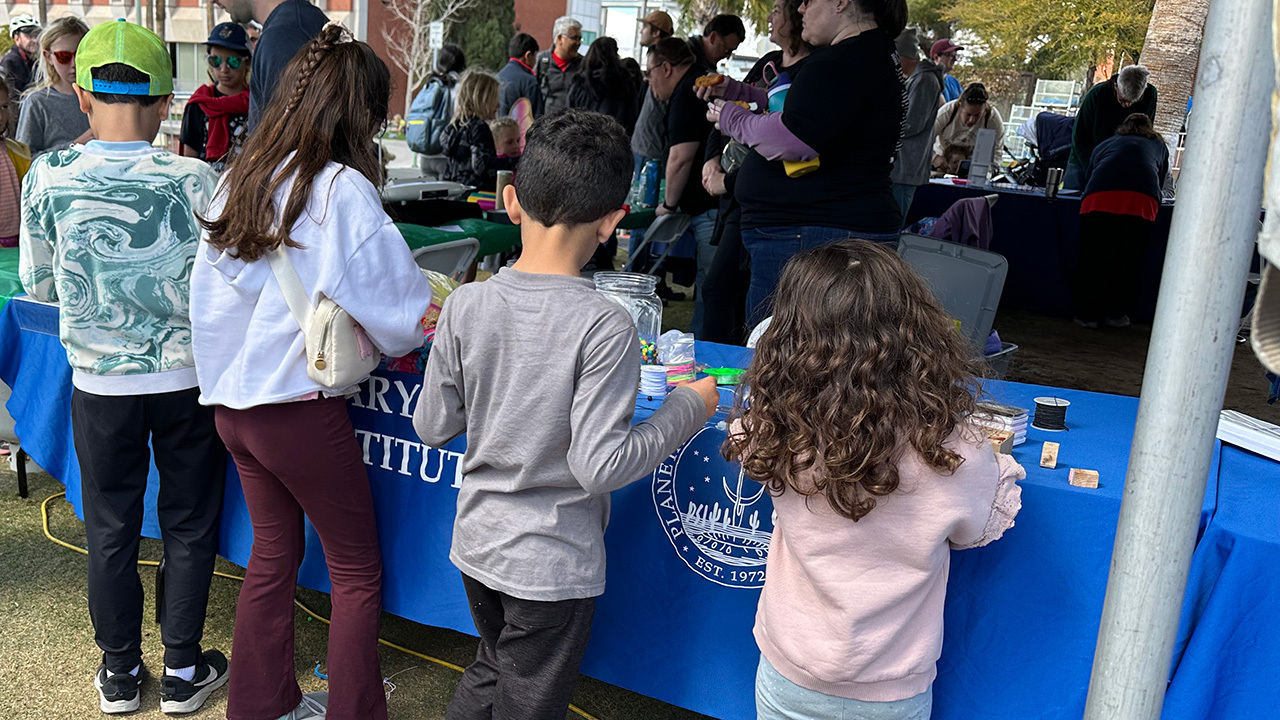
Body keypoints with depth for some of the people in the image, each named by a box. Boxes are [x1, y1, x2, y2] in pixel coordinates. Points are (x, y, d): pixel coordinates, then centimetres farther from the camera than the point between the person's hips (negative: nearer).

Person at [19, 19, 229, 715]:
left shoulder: (47, 177, -9)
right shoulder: (191, 179, -16)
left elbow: (38, 285, 2)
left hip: (100, 384, 2)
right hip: (187, 379, -1)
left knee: (111, 531, 16)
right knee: (189, 526, 14)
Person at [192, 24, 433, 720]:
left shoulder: (238, 179, 5)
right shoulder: (343, 191, -16)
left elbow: (213, 293, 11)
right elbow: (403, 308, -13)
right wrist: (409, 336, 8)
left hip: (232, 399, 8)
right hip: (299, 406, -7)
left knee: (273, 555, 21)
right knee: (357, 570, 9)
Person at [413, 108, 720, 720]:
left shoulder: (465, 306, -10)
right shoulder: (604, 326, -24)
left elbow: (431, 428, -2)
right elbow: (598, 464, -23)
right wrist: (687, 409, -12)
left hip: (476, 543, 5)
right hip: (552, 565, -4)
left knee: (490, 671, 30)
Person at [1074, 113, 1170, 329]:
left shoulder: (1104, 145, 34)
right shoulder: (1159, 146, 33)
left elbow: (1087, 176, 37)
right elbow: (1162, 180, 36)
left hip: (1098, 198, 0)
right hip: (1142, 202, 0)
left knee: (1093, 259, 6)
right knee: (1128, 261, 10)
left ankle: (1087, 314, 8)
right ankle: (1115, 314, 15)